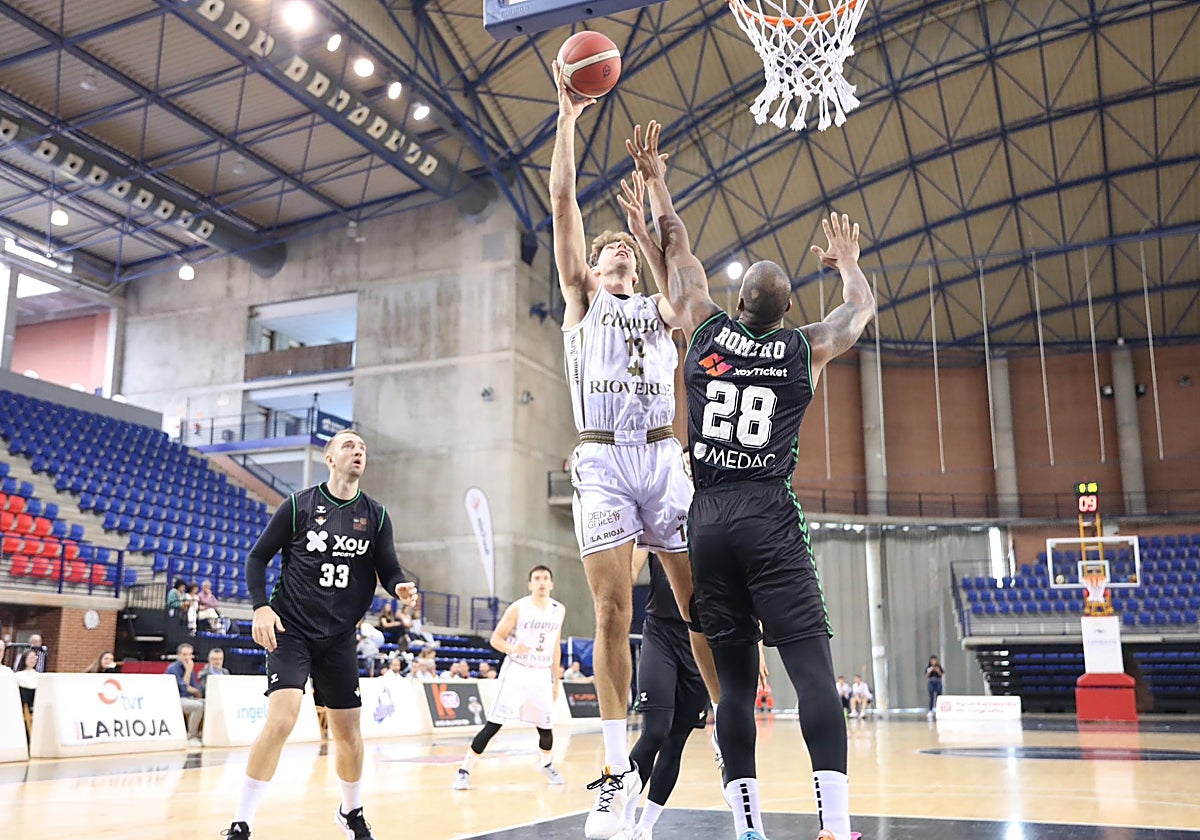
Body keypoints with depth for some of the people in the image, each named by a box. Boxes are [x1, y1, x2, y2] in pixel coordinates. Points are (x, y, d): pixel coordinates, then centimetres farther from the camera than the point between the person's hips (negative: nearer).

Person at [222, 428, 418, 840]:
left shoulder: (376, 515, 4)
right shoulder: (299, 505, -4)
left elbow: (389, 570, 3)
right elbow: (257, 557, 0)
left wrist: (400, 586, -20)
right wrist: (261, 607, -13)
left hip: (338, 637, 4)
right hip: (291, 630, -3)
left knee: (348, 731, 10)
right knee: (281, 719, -20)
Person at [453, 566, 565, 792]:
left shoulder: (559, 610, 5)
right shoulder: (518, 607, -9)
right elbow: (495, 638, -7)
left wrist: (556, 680, 15)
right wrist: (512, 648, -27)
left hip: (542, 674, 4)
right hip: (516, 671, -4)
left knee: (545, 726, 10)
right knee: (493, 724, -11)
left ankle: (547, 765, 38)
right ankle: (464, 771, -6)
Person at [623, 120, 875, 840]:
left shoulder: (707, 331, 9)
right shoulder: (807, 348, 7)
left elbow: (679, 249, 22)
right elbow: (863, 307, 28)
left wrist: (655, 180, 33)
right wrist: (848, 262, 47)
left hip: (708, 518, 3)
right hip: (770, 517, -2)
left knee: (735, 677, 4)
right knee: (812, 665, -8)